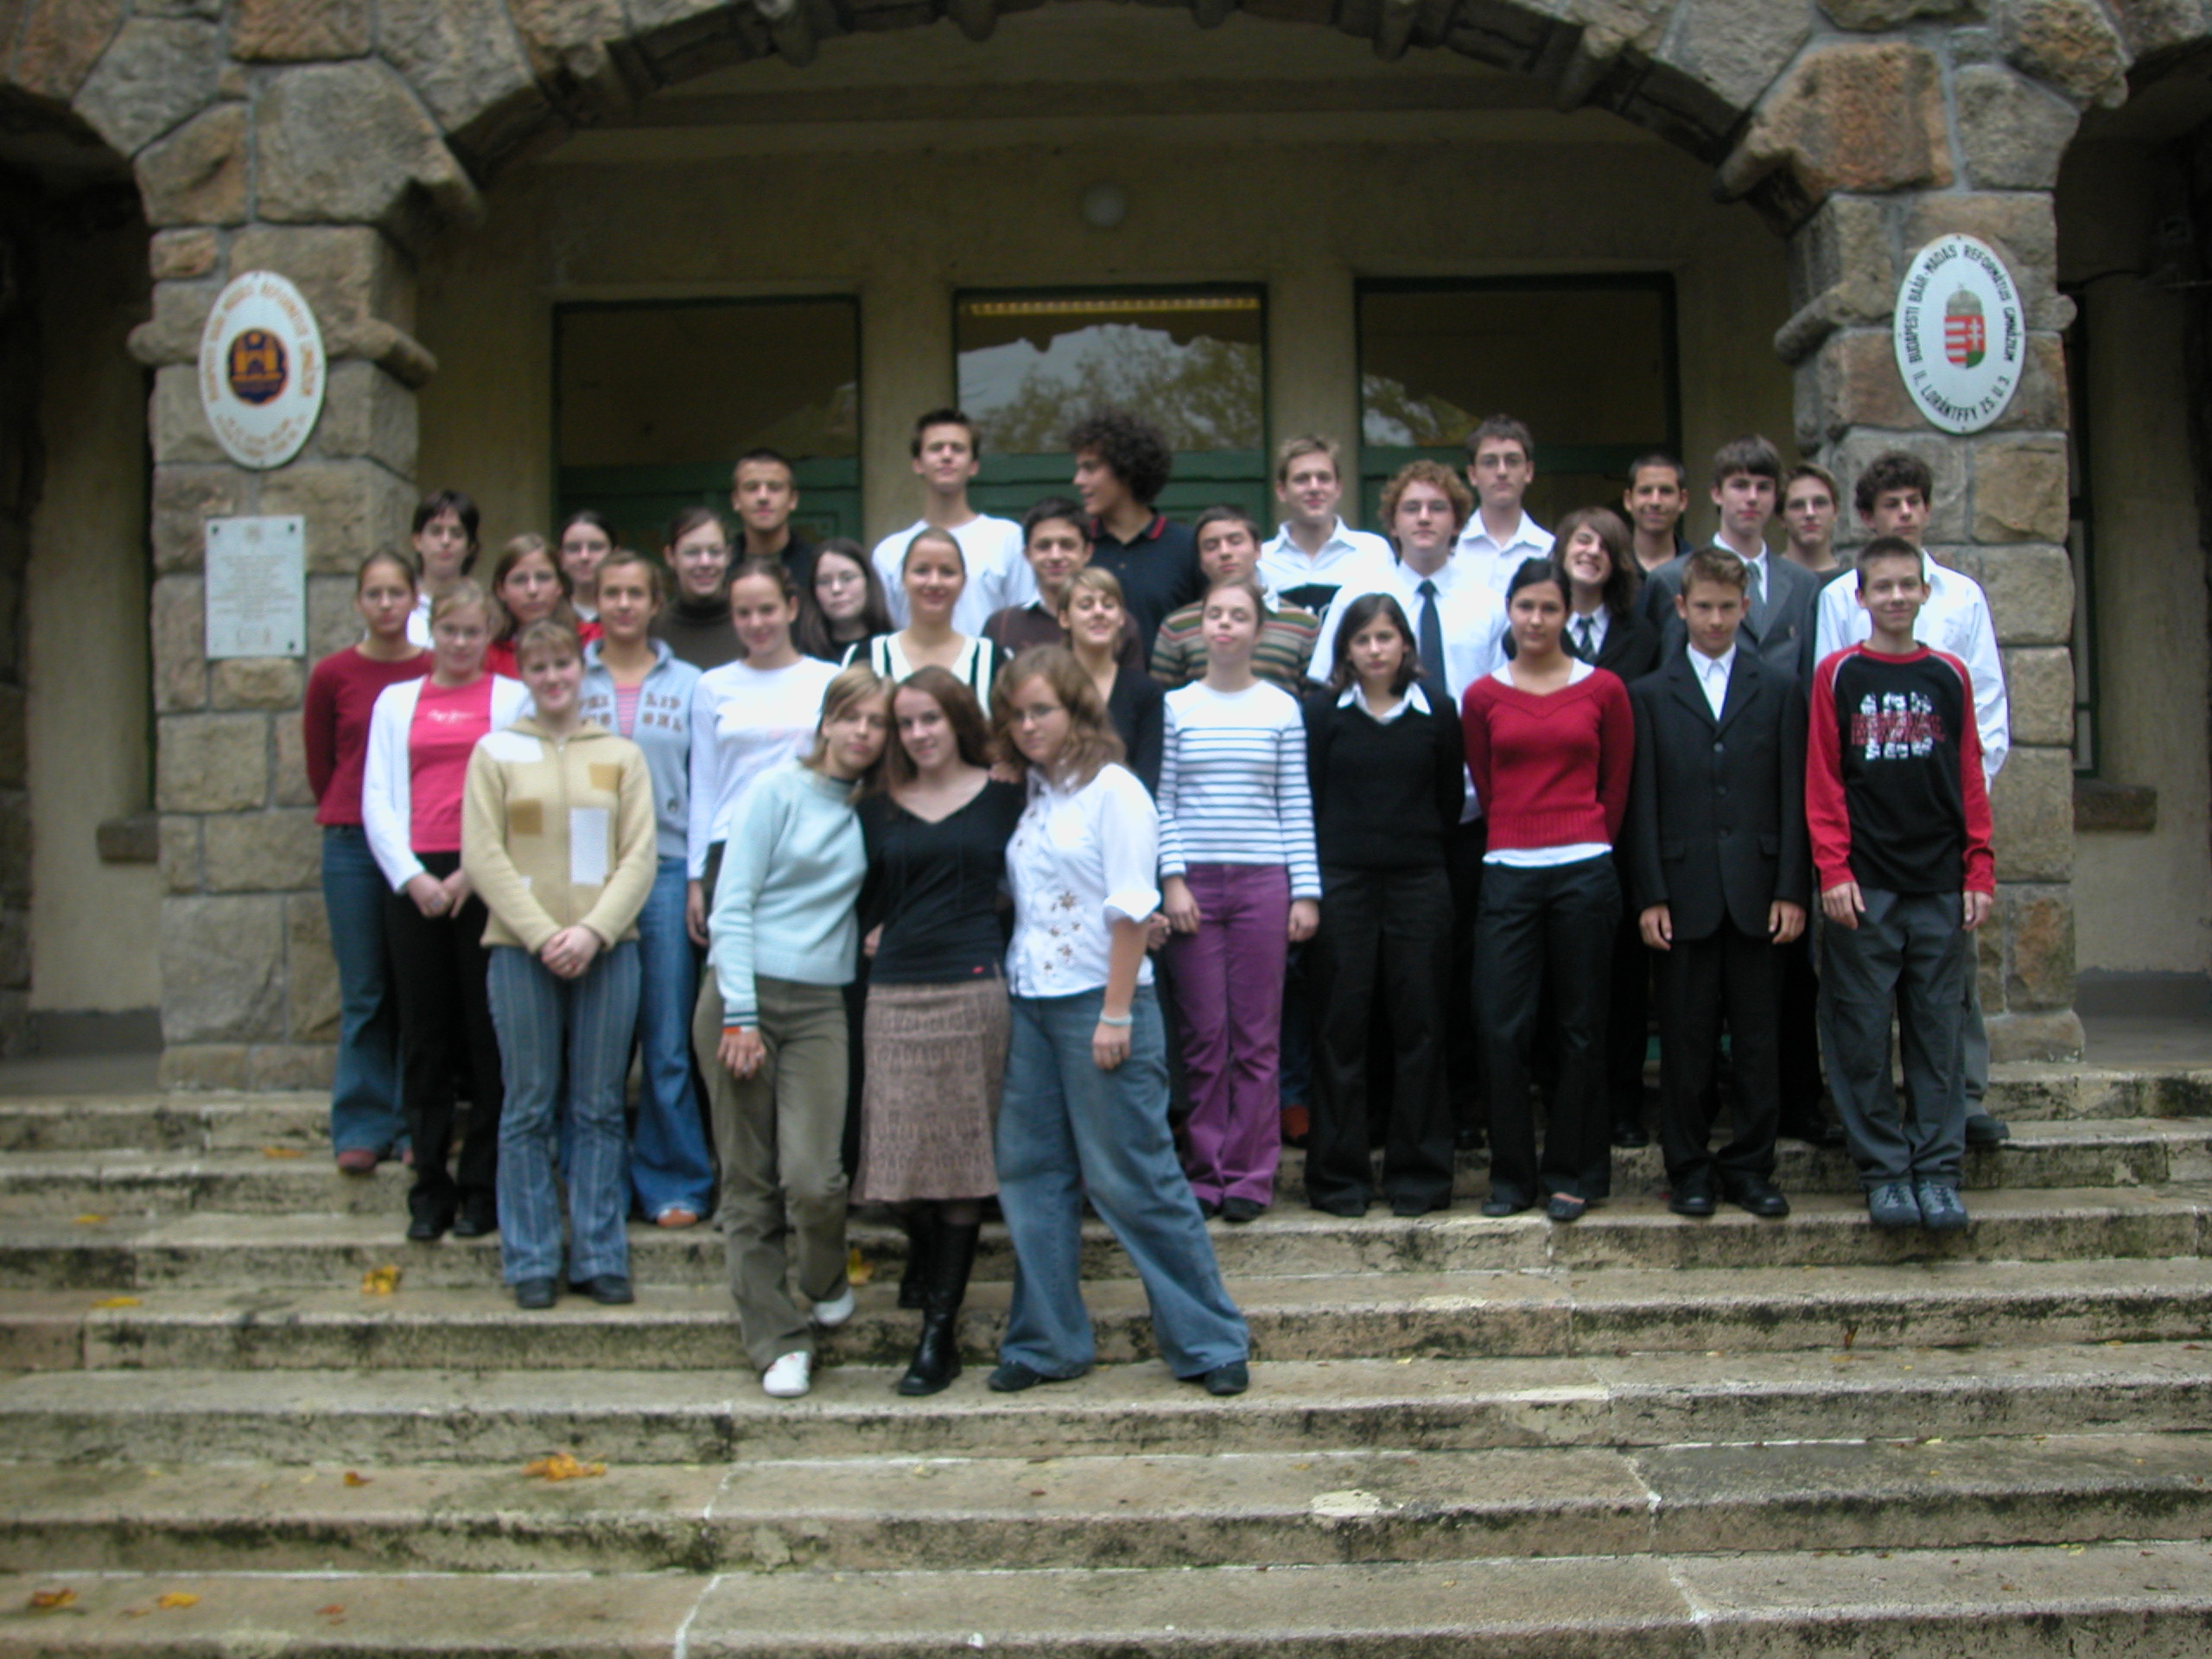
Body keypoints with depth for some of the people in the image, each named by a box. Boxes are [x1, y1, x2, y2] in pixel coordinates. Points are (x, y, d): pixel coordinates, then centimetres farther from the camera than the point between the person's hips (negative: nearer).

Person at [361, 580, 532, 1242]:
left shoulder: (513, 697, 8)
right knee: (425, 1037, 4)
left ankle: (484, 1188, 6)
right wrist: (412, 876, -4)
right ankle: (431, 1188, 11)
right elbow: (377, 801, 10)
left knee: (489, 1035, -1)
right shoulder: (396, 700, 16)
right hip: (414, 881, 3)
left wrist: (474, 873, -9)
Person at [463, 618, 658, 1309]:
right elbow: (483, 857, -1)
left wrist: (592, 930, -12)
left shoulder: (621, 756, 9)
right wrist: (543, 935, -11)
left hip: (607, 949, 1)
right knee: (530, 1109, 3)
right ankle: (531, 1263, 11)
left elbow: (639, 857, 2)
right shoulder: (495, 752, 6)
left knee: (599, 1109, 5)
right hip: (520, 948, -1)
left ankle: (601, 1258, 12)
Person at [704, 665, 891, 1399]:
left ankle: (827, 1283, 18)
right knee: (751, 1184, 2)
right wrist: (740, 1014, -11)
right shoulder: (780, 791, -2)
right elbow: (731, 908, -5)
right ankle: (776, 1340, 14)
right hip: (746, 998, -2)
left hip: (821, 1007, 2)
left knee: (814, 1177, -12)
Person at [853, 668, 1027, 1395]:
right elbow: (865, 899, 17)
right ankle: (929, 1273, 25)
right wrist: (877, 938, 0)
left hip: (973, 988, -3)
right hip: (895, 996, 3)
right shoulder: (878, 810, 13)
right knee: (901, 1165, 0)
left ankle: (940, 1333, 2)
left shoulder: (1001, 797, 5)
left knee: (961, 1161, -2)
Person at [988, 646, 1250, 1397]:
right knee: (1030, 1174, 8)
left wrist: (1116, 1013, -16)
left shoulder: (1113, 792, -8)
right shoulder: (1029, 797, 11)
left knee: (1133, 1178, -2)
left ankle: (1208, 1341, 10)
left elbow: (1130, 910, -12)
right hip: (1028, 1003, 7)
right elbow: (1018, 901, 14)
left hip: (1099, 1003, -7)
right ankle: (1045, 1341, 19)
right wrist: (1003, 994, 6)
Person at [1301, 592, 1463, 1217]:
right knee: (1341, 1029, 1)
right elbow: (1308, 801, 3)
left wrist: (1426, 859, 5)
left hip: (1419, 885, 1)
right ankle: (1338, 1174, 10)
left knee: (1419, 1027, 3)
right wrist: (1311, 885, 0)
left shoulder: (1437, 716, 7)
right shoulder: (1322, 712, 5)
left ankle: (1418, 1173, 12)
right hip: (1343, 884, -1)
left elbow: (1451, 803, 11)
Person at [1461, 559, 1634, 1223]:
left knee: (1580, 1028, 4)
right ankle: (1511, 1174, 10)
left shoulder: (1604, 690, 5)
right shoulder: (1483, 697, 7)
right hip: (1508, 874, 1)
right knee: (1503, 1028, -3)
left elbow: (1617, 785, 10)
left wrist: (1583, 846, 11)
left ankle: (1572, 1174, 15)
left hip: (1584, 873, -1)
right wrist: (1521, 837, 12)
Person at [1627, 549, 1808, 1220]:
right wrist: (1649, 898, -5)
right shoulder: (1649, 695, 8)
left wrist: (1792, 890, -3)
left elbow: (1793, 799, 6)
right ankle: (1688, 1170, 13)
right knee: (1685, 1040, 3)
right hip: (1684, 895, -1)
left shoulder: (1780, 692, 11)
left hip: (1757, 892, 1)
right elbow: (1641, 806, 3)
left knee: (1758, 1038, 5)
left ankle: (1750, 1167, 15)